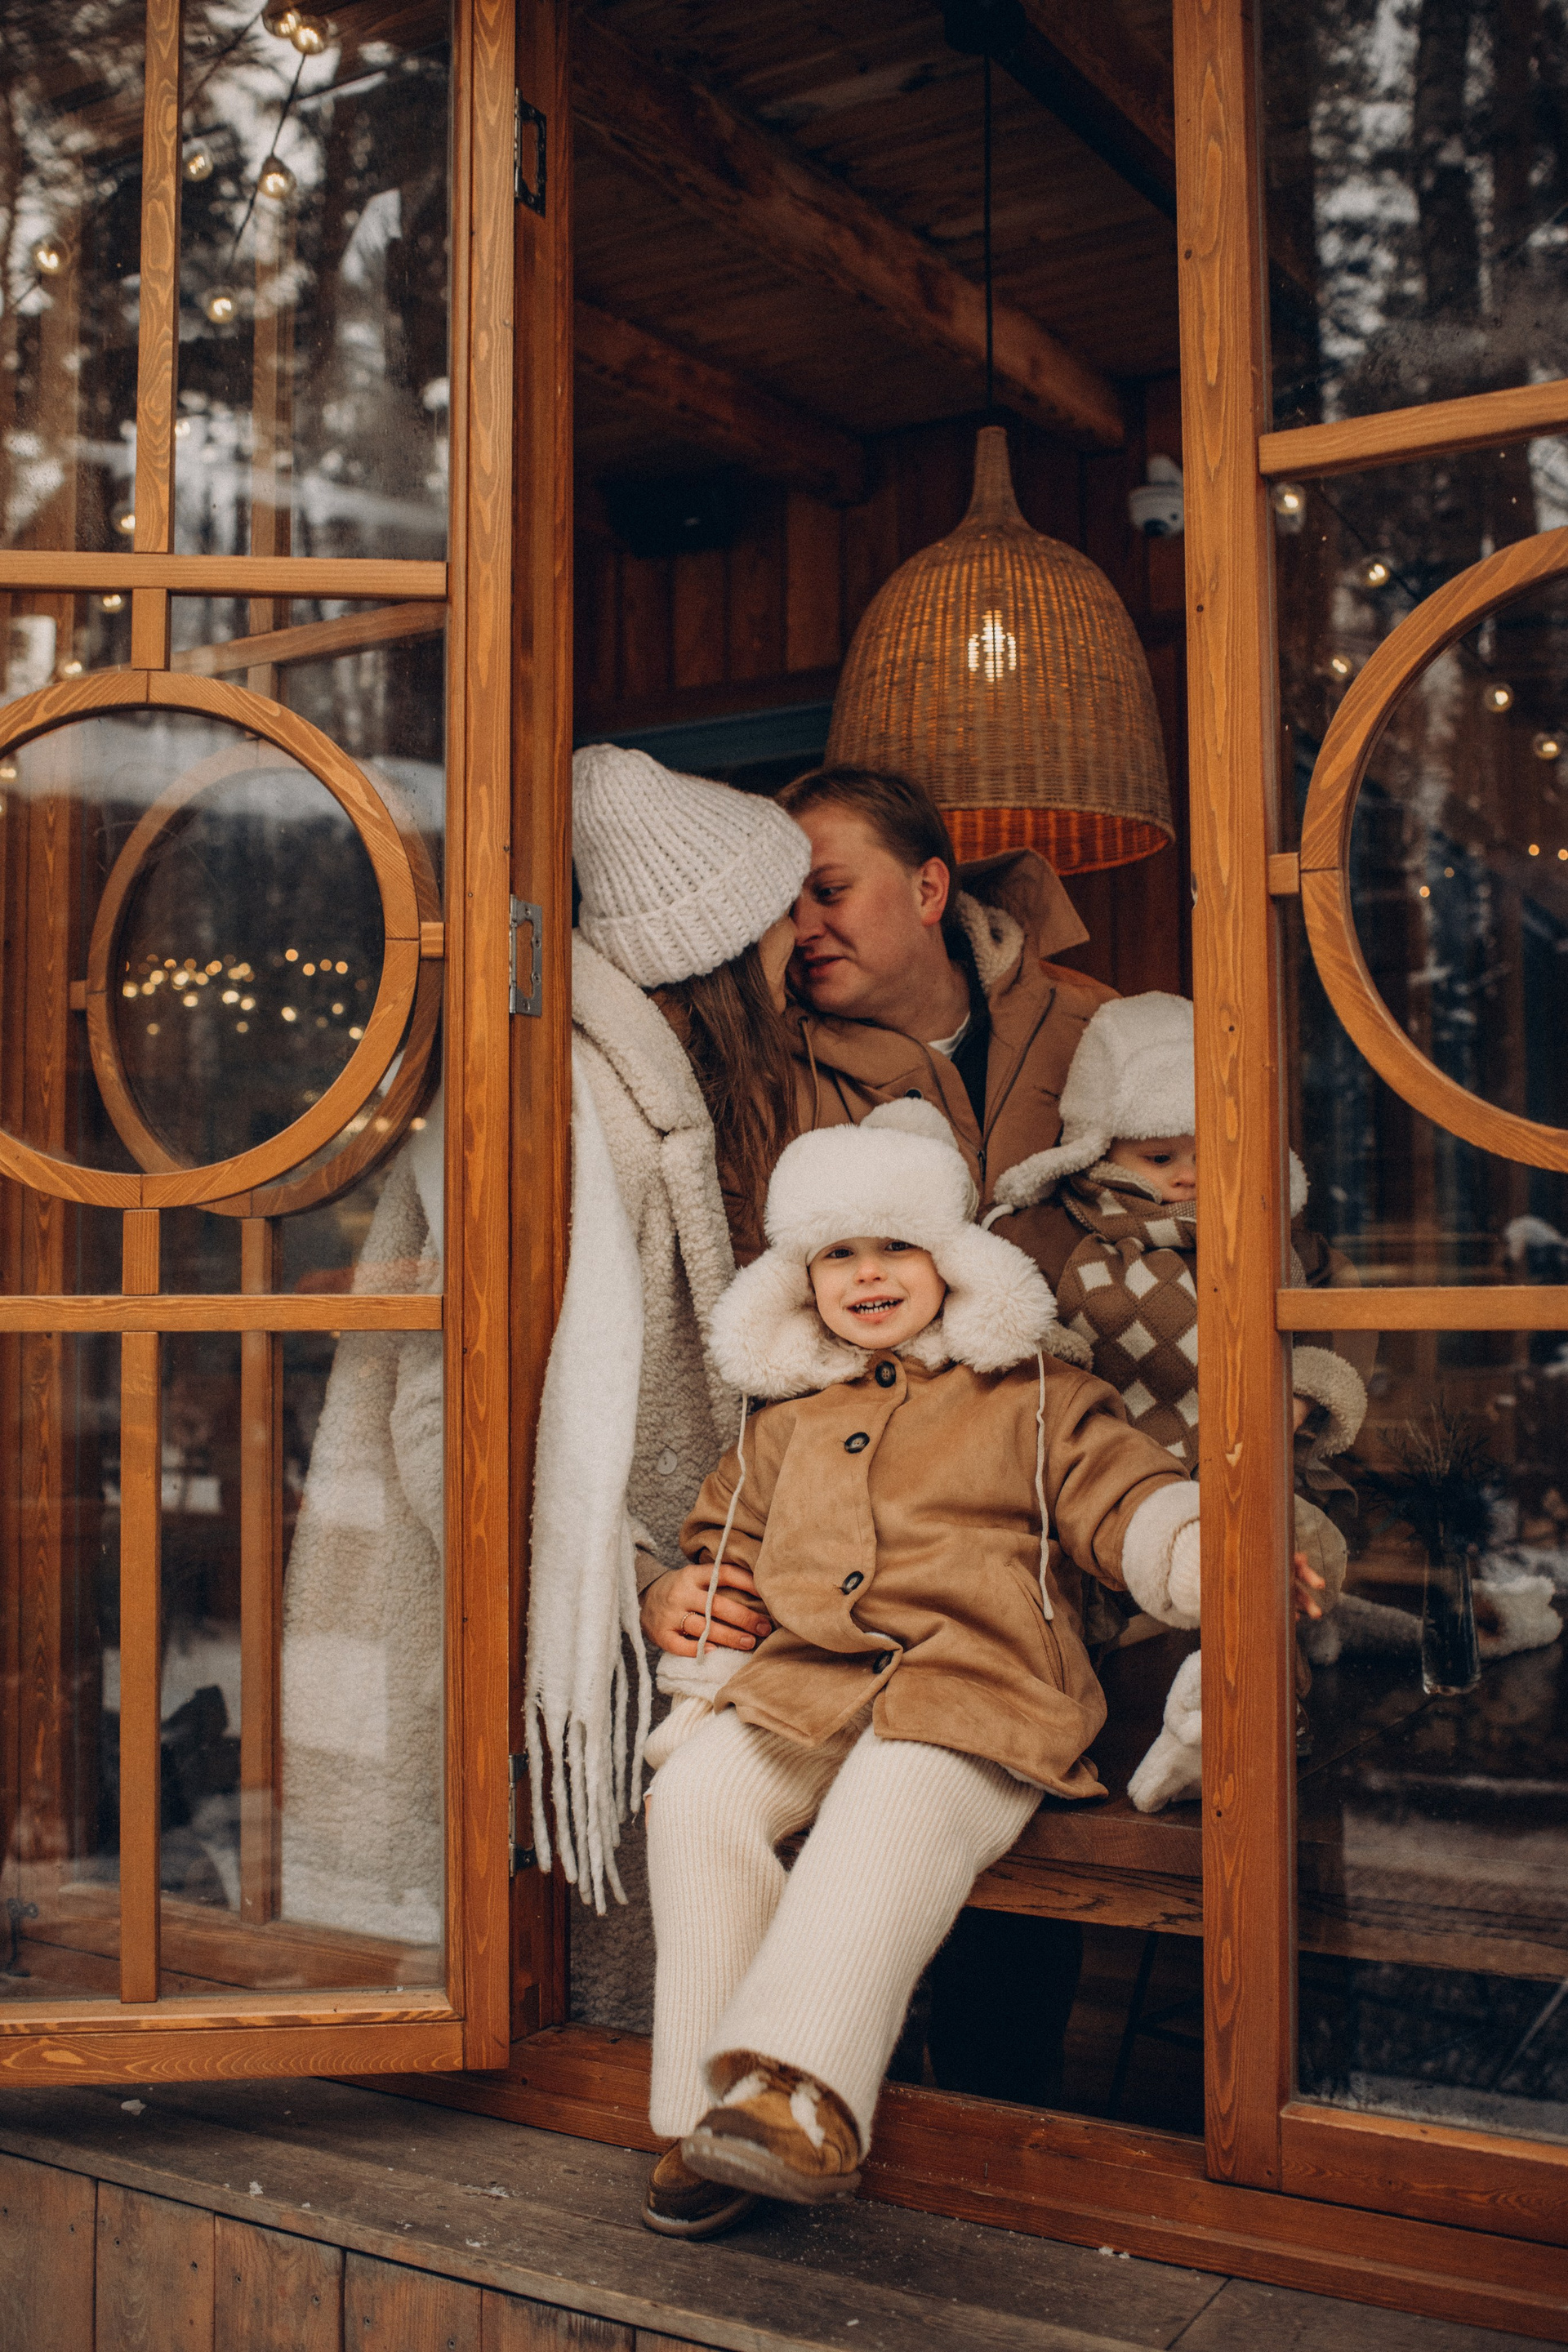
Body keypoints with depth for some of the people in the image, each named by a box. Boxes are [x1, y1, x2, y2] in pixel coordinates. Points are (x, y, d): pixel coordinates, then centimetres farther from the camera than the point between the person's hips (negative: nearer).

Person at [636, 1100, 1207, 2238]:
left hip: (978, 1691, -4)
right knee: (698, 1793, -22)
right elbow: (726, 1542, 35)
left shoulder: (1034, 1394, 11)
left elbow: (1123, 1496, 1)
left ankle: (803, 2093, -42)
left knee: (896, 1805, -35)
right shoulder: (789, 1420, 24)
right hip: (807, 1683, 5)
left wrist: (1209, 1552, -20)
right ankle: (713, 2105, -18)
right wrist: (710, 1670, 21)